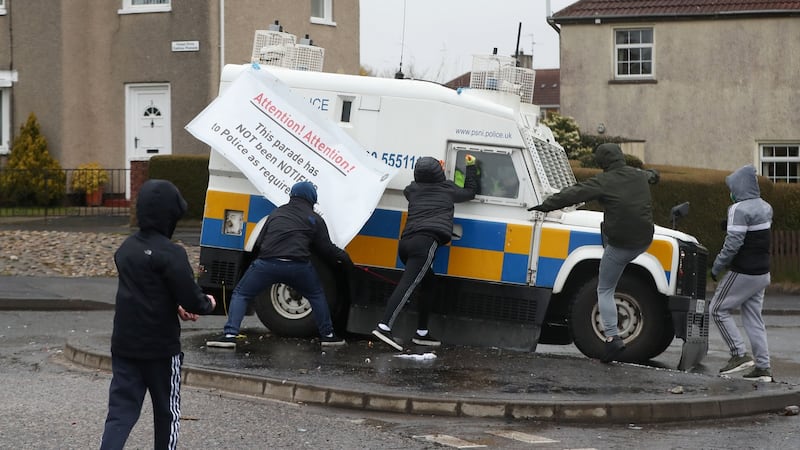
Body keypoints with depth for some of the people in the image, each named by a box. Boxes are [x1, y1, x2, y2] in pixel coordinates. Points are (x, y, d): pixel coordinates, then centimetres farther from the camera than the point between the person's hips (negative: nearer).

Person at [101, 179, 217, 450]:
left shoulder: (127, 248, 9)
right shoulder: (170, 253, -17)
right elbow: (191, 299, -19)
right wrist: (207, 304, 3)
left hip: (124, 344, 6)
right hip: (160, 347, -6)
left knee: (121, 411, 3)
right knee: (167, 411, 12)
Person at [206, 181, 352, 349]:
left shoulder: (277, 213, 24)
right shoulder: (315, 219, 17)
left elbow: (259, 243, 21)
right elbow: (326, 249, 13)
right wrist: (342, 256, 31)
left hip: (267, 263, 0)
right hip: (298, 266, 0)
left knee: (240, 294, 15)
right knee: (316, 295, 28)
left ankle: (229, 335, -1)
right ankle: (327, 335, 28)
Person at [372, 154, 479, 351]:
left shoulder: (412, 190, 23)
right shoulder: (447, 189, 15)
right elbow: (470, 191, 34)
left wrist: (435, 173, 55)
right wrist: (471, 167, 45)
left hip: (406, 242, 6)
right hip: (426, 242, -6)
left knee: (428, 282, 21)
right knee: (408, 284, -17)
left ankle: (421, 333, 22)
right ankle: (384, 326, -32)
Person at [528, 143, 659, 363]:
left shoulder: (605, 182, -11)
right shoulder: (639, 176, 10)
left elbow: (573, 194, -15)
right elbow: (649, 175, 36)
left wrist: (546, 205, -10)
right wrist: (653, 174, 60)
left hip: (621, 244, -7)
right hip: (643, 241, 7)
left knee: (605, 291, 4)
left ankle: (612, 337, -13)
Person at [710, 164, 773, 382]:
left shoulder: (739, 209, -17)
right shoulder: (765, 208, 10)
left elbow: (733, 244, -21)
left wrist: (717, 267, -11)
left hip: (743, 273, -8)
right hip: (762, 272, 8)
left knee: (718, 309, 3)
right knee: (753, 317, 12)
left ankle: (739, 355, -3)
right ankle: (763, 367, 8)